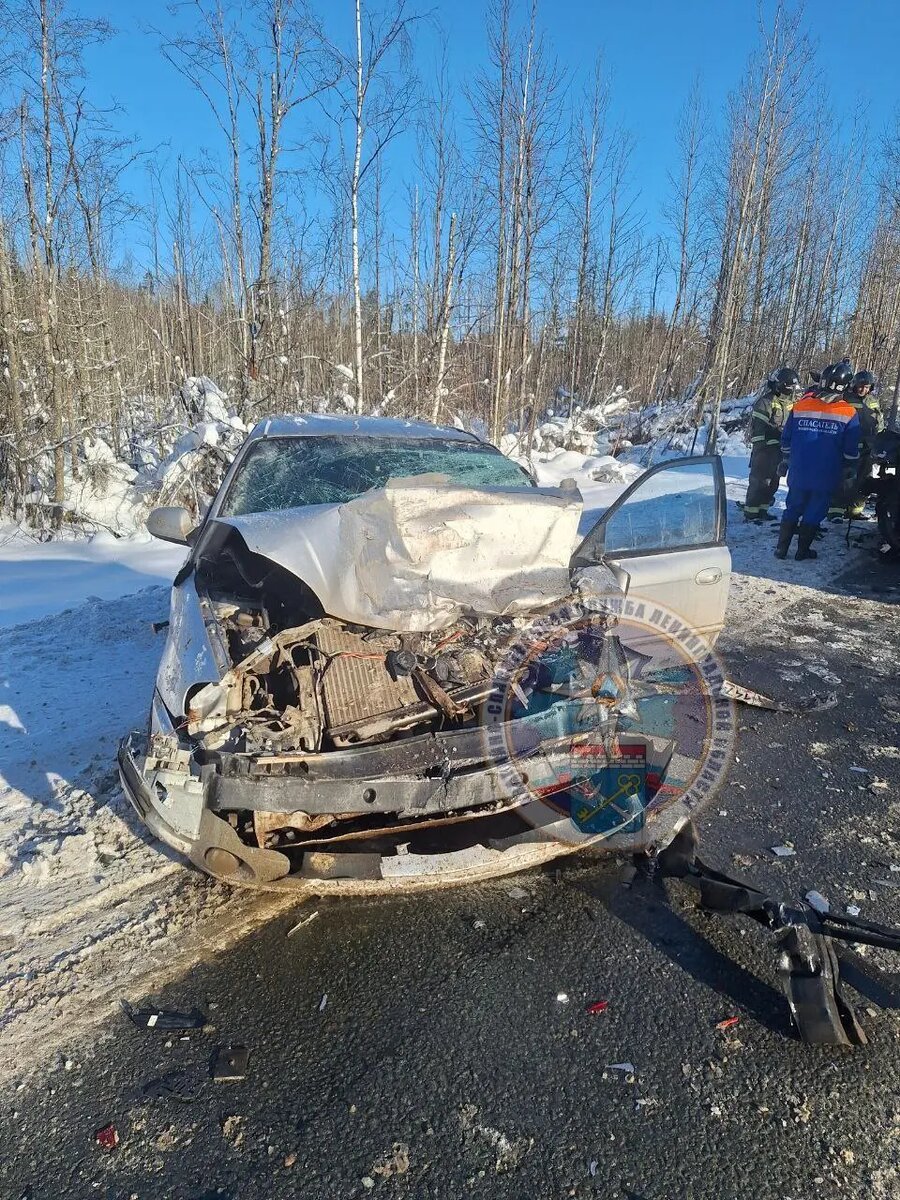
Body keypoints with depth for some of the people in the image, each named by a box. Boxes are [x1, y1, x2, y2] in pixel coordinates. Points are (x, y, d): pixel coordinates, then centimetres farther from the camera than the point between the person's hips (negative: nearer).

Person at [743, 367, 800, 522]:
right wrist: (759, 448, -21)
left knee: (772, 482, 13)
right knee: (759, 480, -7)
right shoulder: (766, 402, -14)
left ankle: (762, 510, 22)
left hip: (779, 449, 9)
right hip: (765, 449, -9)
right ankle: (750, 512, -2)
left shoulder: (789, 403, 12)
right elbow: (758, 427, -18)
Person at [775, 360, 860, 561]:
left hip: (798, 473, 2)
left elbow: (786, 440, 5)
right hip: (826, 477, -2)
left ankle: (781, 548, 14)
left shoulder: (800, 405, -2)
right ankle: (803, 550, 14)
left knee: (793, 509, 13)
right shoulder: (848, 413, -6)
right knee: (814, 512, 9)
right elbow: (851, 452, -2)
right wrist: (849, 475, 9)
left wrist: (787, 461, 19)